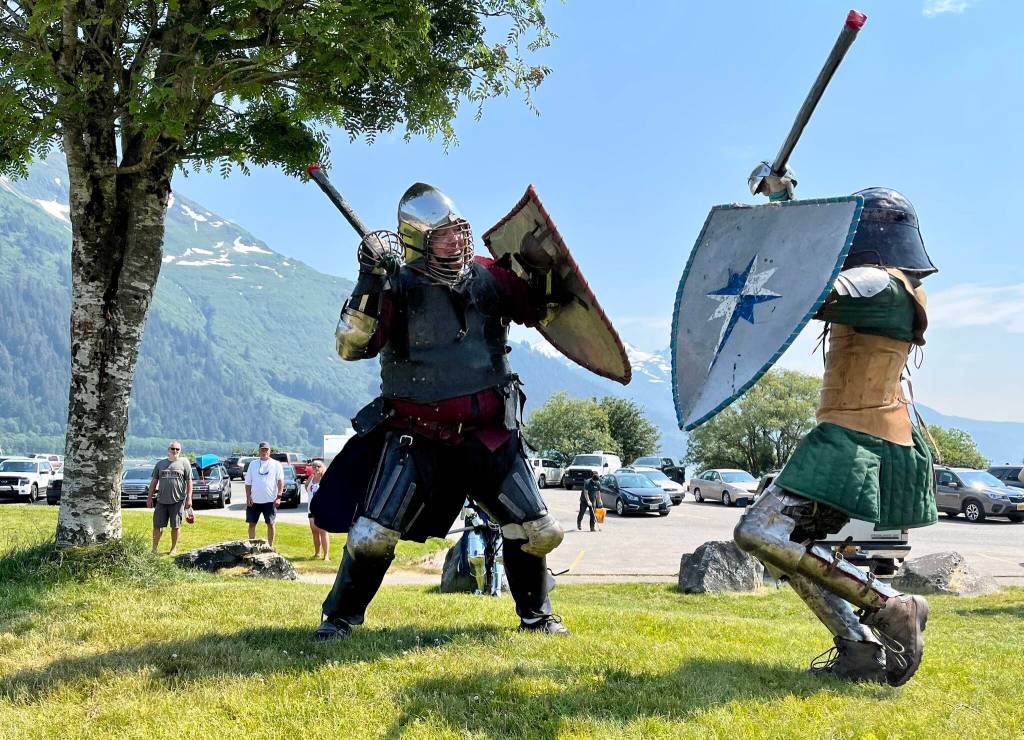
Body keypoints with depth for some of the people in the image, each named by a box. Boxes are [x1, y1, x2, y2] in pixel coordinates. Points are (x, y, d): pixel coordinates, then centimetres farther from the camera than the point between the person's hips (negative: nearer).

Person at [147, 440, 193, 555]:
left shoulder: (184, 463, 4)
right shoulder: (160, 464, 11)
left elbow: (189, 481, 1)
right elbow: (154, 481, 14)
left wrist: (189, 498, -6)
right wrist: (149, 498, 9)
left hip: (178, 500, -2)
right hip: (161, 500, 2)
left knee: (176, 526, 4)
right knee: (157, 525, 3)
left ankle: (174, 548, 16)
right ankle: (154, 548, 14)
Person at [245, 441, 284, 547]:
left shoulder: (276, 464, 2)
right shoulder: (253, 464, 9)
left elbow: (280, 481, -3)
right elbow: (248, 483, 9)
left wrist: (279, 497, -12)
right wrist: (248, 497, -1)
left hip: (270, 500, -2)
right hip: (254, 500, 3)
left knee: (270, 524, 4)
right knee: (252, 523, 5)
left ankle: (270, 546, 13)